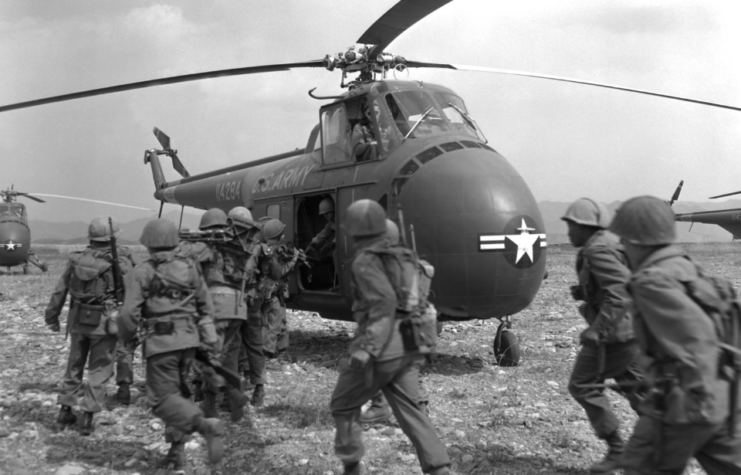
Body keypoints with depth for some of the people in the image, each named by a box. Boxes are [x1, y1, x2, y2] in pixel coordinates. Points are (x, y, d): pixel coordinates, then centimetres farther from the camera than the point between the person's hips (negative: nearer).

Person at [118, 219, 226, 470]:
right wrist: (209, 340, 17)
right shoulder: (189, 266, 7)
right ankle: (177, 450, 16)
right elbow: (206, 306, 10)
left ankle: (205, 425, -24)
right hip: (189, 339, 5)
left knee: (162, 399, 0)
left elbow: (130, 313, -9)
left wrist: (125, 337, 11)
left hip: (161, 342, -5)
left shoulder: (143, 271, -6)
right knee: (178, 392, 19)